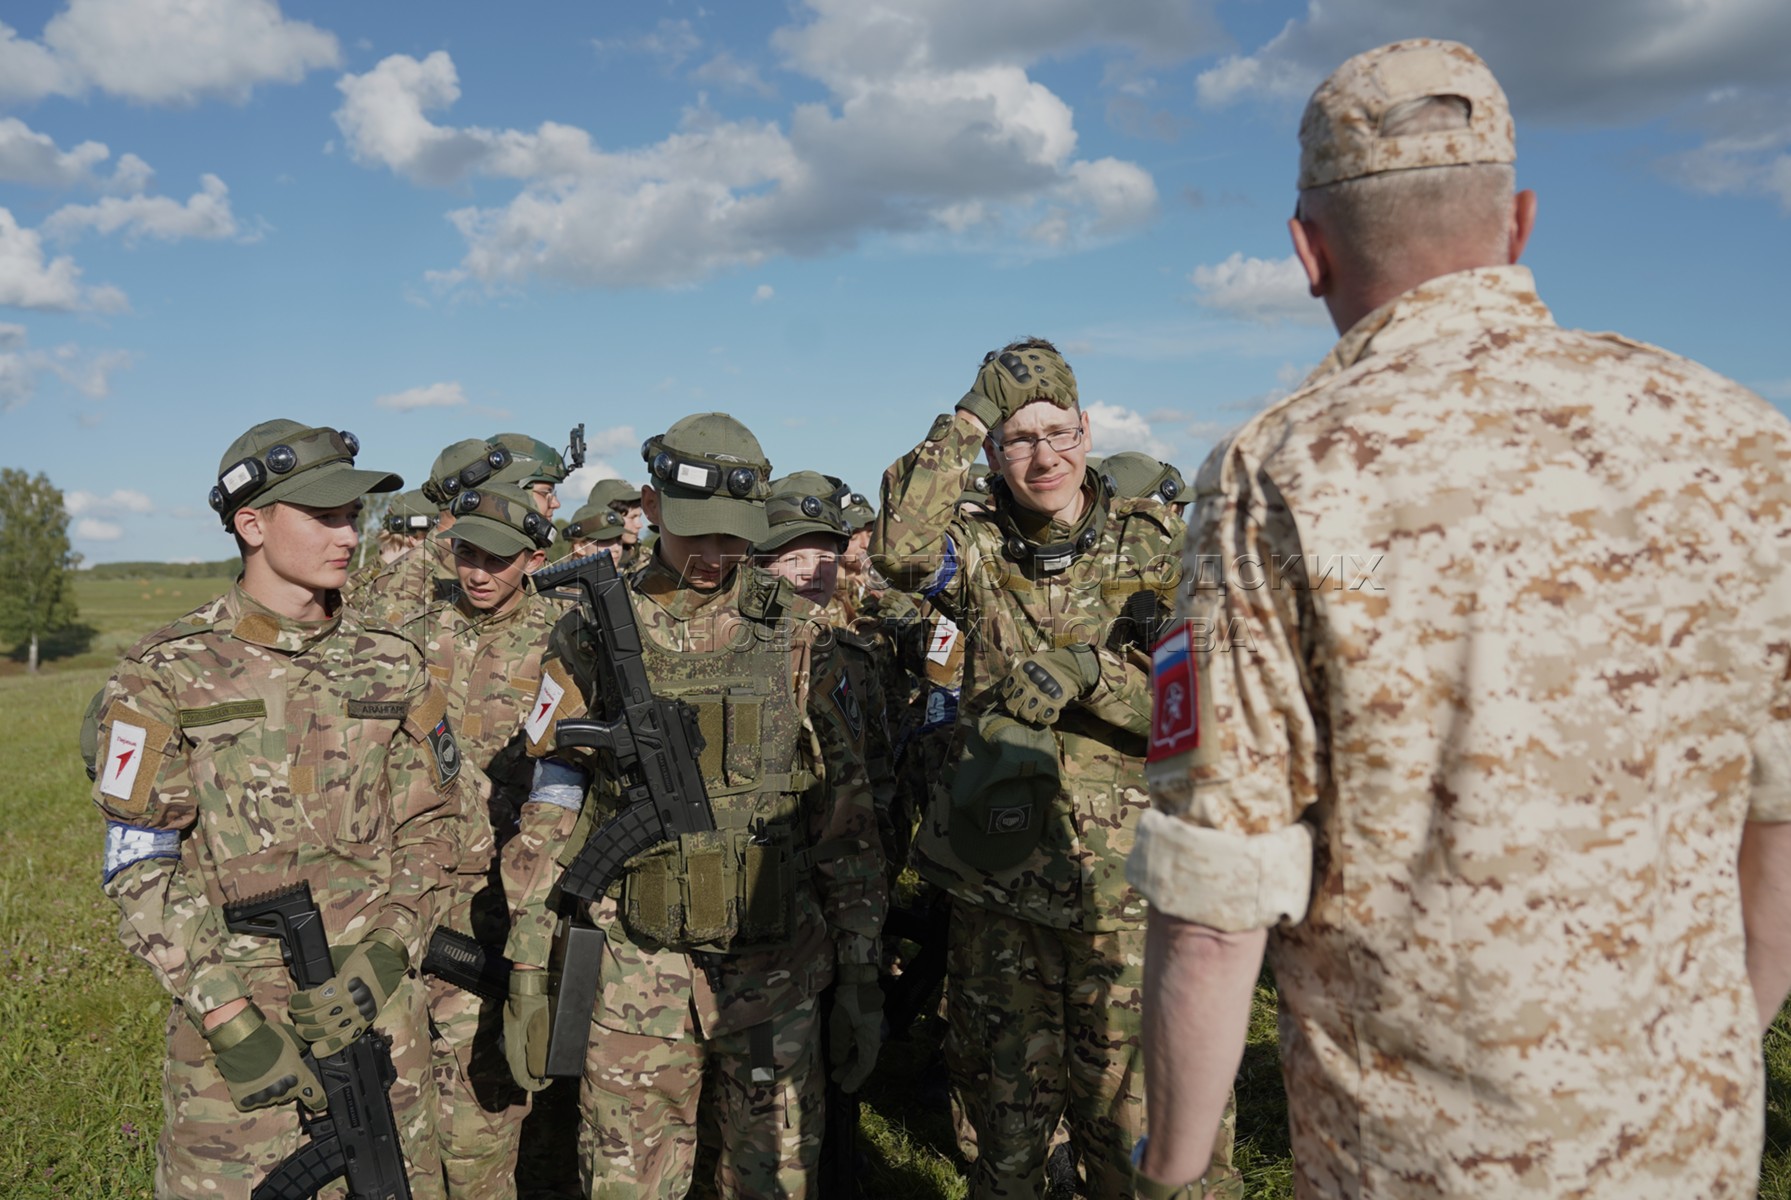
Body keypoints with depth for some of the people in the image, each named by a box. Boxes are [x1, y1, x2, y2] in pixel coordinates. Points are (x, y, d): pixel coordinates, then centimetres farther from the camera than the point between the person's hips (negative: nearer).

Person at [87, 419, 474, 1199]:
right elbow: (140, 868, -6)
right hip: (232, 1016, -3)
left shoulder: (392, 666, 4)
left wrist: (385, 955, -7)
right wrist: (225, 1013, -12)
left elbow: (432, 827, 7)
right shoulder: (169, 674, -5)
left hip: (379, 1008, 3)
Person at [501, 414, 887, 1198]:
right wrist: (528, 979, 0)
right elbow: (549, 820, 2)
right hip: (635, 980, 0)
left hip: (774, 975, 1)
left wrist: (862, 977, 1)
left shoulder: (795, 637, 0)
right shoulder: (593, 638, 0)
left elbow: (847, 819, 2)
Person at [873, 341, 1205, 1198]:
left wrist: (1092, 674, -20)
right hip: (998, 875, 1)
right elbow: (902, 546, -22)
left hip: (1119, 880, -1)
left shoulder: (1146, 551, 0)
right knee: (1006, 1106, 16)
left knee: (1125, 1105, 8)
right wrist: (971, 415, -15)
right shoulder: (980, 549, 1)